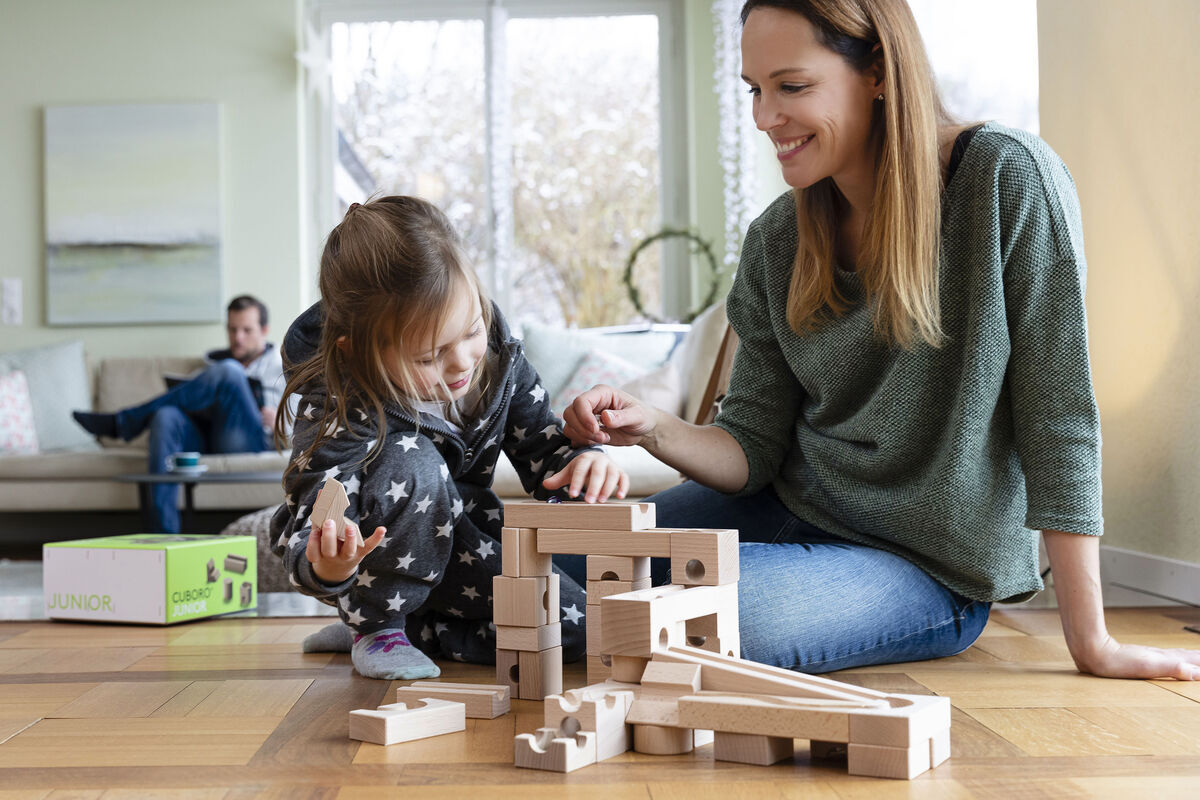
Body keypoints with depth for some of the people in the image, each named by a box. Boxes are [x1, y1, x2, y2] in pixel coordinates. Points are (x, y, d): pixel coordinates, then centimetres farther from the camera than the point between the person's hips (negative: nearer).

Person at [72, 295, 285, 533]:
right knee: (166, 416, -32)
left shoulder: (282, 367, 21)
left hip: (249, 443, -4)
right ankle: (165, 532, -41)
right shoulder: (213, 363, 31)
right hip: (202, 441, 4)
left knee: (229, 371, -27)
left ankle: (122, 422, -19)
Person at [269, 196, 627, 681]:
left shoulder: (496, 354, -17)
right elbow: (306, 535, -36)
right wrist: (327, 570, -60)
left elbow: (541, 447, -5)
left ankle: (412, 627, 5)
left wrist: (583, 463, -29)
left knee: (576, 627, -10)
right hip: (375, 558, -5)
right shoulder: (339, 410, -32)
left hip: (458, 539, 5)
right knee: (410, 462, -36)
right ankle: (374, 626, -12)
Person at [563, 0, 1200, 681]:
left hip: (930, 567, -5)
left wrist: (1093, 642, -17)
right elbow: (754, 446, 0)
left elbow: (1058, 412, -17)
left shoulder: (1008, 180, -17)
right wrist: (656, 430, -23)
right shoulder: (777, 240, -1)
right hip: (795, 513, 6)